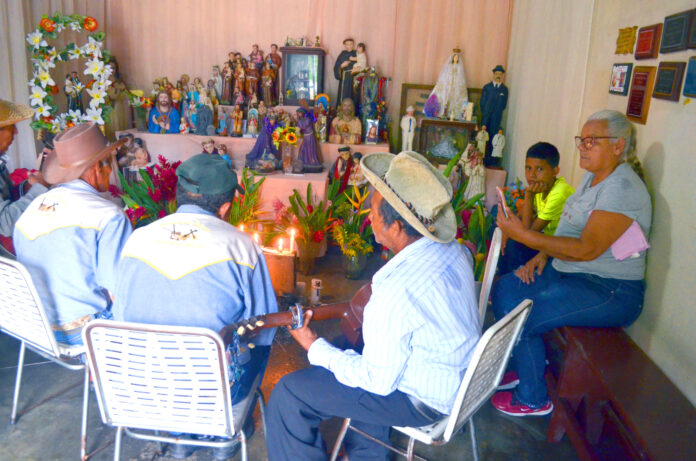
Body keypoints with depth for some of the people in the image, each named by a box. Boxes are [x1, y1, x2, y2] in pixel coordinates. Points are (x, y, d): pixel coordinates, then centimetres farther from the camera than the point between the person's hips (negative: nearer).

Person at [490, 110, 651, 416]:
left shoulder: (622, 189, -21)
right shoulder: (592, 177, 10)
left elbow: (587, 249, -29)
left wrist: (524, 236, -31)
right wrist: (543, 255, 0)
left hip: (610, 292, -9)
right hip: (568, 271, 10)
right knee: (504, 291, -1)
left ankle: (532, 399, 4)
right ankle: (521, 366, 18)